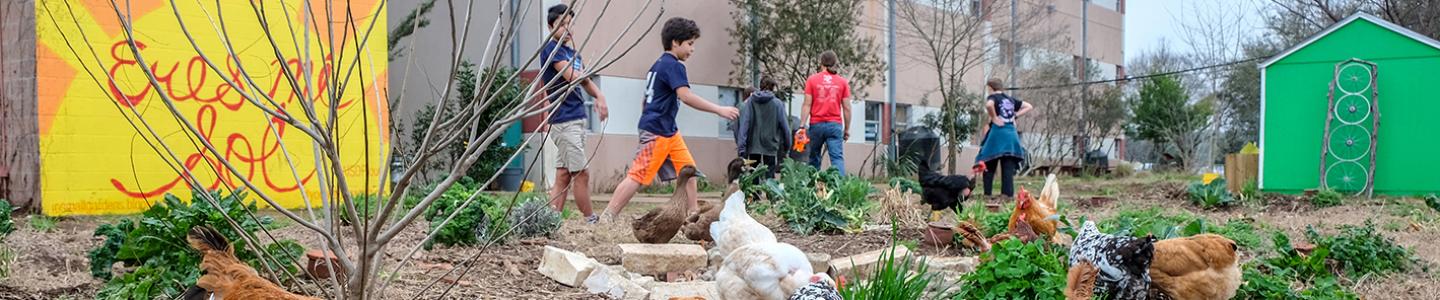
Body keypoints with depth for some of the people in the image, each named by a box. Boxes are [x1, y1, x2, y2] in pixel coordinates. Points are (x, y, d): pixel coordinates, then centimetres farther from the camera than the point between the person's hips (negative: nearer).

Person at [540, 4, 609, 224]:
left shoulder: (573, 52, 18)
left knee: (563, 175, 6)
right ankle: (591, 221, 5)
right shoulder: (551, 49, -8)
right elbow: (573, 77, -18)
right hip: (564, 121, -8)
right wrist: (584, 73, 4)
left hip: (577, 120, 8)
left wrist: (599, 96, -6)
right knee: (581, 174, -4)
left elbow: (585, 81, 15)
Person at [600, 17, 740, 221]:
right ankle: (606, 218, -8)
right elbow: (686, 96, -26)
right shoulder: (673, 65, -14)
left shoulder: (660, 64, 16)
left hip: (669, 131, 10)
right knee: (638, 176, -10)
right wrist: (719, 110, -25)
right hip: (655, 132, -10)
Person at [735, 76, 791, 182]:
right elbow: (784, 125, -4)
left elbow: (744, 123, -8)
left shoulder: (749, 102, -2)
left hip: (753, 146, 2)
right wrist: (787, 145, 8)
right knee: (769, 176, 1)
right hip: (770, 146, -2)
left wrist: (741, 145, -9)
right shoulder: (777, 104, -6)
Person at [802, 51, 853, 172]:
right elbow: (846, 108, 5)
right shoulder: (842, 82, 5)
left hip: (816, 124, 0)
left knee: (814, 159, 10)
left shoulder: (812, 80, 2)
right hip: (835, 125, 0)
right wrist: (847, 129, 11)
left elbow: (807, 104, -3)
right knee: (837, 158, -7)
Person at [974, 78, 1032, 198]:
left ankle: (987, 195, 1)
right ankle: (1008, 195, -4)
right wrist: (1015, 115, 13)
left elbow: (989, 105, -27)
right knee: (1008, 169, 2)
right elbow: (1029, 106, 23)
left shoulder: (993, 97, -2)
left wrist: (994, 118, -13)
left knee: (989, 168, 4)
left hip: (998, 134, -5)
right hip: (1012, 135, 5)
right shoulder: (1011, 99, 16)